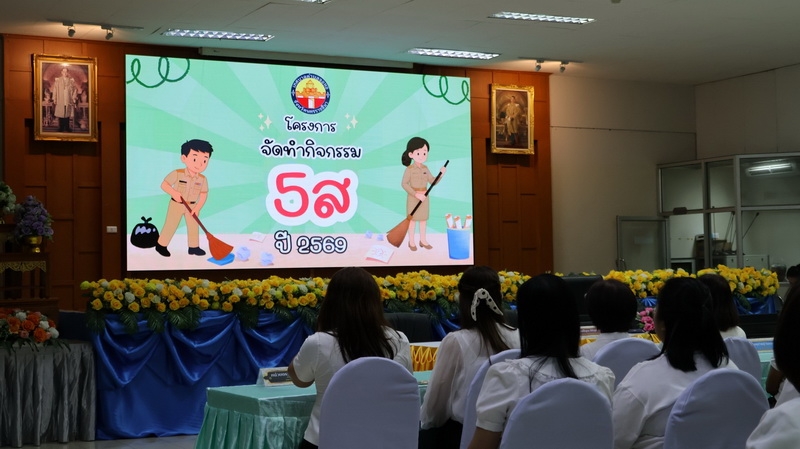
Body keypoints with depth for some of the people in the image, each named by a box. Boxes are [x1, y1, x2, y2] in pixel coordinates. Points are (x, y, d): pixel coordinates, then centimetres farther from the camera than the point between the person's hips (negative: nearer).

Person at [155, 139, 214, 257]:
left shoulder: (202, 179, -8)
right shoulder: (177, 174, -18)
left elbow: (203, 195, -5)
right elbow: (164, 184, -15)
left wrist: (197, 208, -16)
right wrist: (174, 193, -30)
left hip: (192, 206, 4)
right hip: (176, 204, -4)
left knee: (193, 226, 7)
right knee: (170, 225, 3)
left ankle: (193, 247, 21)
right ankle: (161, 245, 18)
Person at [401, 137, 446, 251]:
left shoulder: (425, 169, 4)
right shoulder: (409, 169, -13)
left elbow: (433, 181, 6)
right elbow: (404, 184, -18)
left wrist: (441, 174, -12)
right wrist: (416, 195, -24)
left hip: (424, 197, 5)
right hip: (413, 197, -5)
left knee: (423, 218, 11)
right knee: (413, 219, 2)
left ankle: (423, 240, 21)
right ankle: (411, 241, 11)